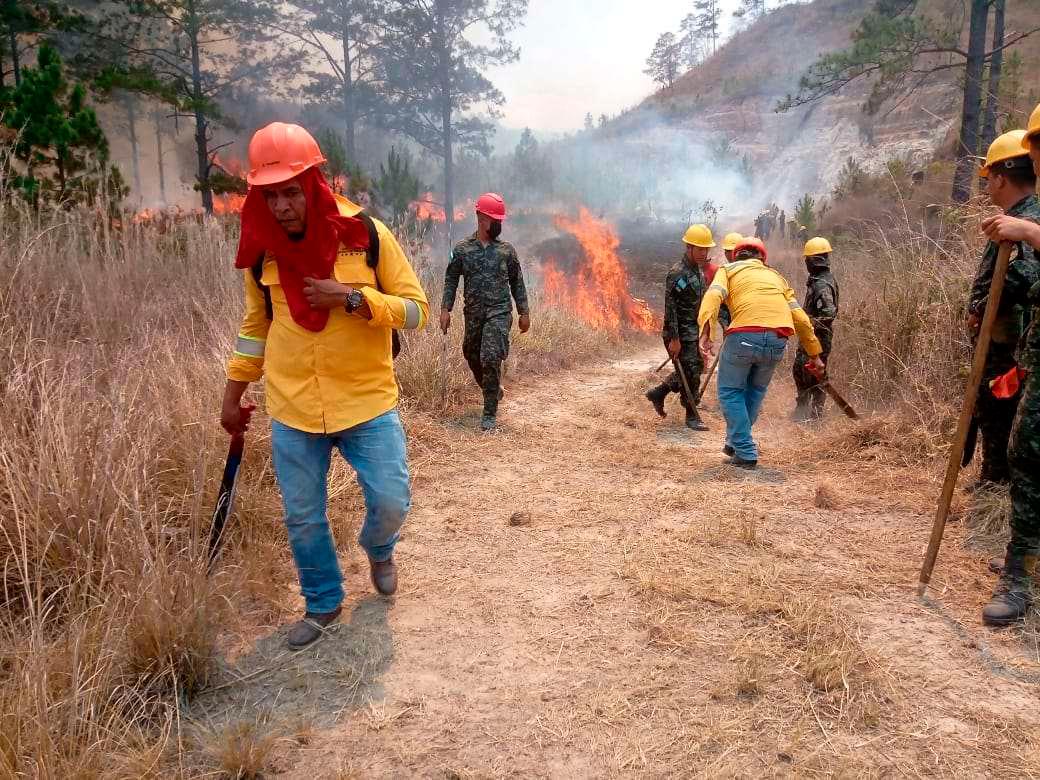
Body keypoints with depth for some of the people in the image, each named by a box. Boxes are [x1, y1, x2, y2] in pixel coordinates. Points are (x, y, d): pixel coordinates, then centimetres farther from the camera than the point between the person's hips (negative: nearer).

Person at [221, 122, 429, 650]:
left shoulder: (367, 234, -11)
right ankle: (323, 603, 34)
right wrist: (233, 393, 14)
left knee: (390, 502, -1)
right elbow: (256, 324, 13)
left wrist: (352, 298, -23)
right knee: (302, 518, 10)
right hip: (292, 411, 3)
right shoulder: (261, 247, -1)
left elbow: (416, 309, -8)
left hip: (367, 402, -2)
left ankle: (378, 549, 36)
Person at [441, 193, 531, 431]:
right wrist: (445, 309, -3)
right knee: (472, 357, 13)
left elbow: (517, 283, 10)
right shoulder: (462, 249, 3)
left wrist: (524, 312, 8)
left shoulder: (506, 250, 4)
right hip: (473, 313, 3)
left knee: (491, 359, -15)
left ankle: (490, 413, -6)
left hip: (499, 313, -2)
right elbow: (451, 280, 5)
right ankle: (493, 391, 41)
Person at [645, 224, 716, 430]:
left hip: (695, 332, 9)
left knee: (696, 368, 16)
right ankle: (692, 416, 11)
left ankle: (658, 393, 28)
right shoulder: (677, 273, -17)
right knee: (690, 374, -3)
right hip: (681, 334, -9)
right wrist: (674, 339, -22)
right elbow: (670, 308, -20)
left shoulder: (700, 270, 11)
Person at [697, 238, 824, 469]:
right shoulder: (775, 276, 31)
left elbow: (714, 295, -2)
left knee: (730, 392, 12)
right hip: (778, 341, 4)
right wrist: (814, 353, 28)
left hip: (744, 335, -4)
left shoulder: (728, 269, 21)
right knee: (756, 390, 25)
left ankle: (745, 452, 8)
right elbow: (800, 318, 23)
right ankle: (735, 442, 31)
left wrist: (705, 331, -15)